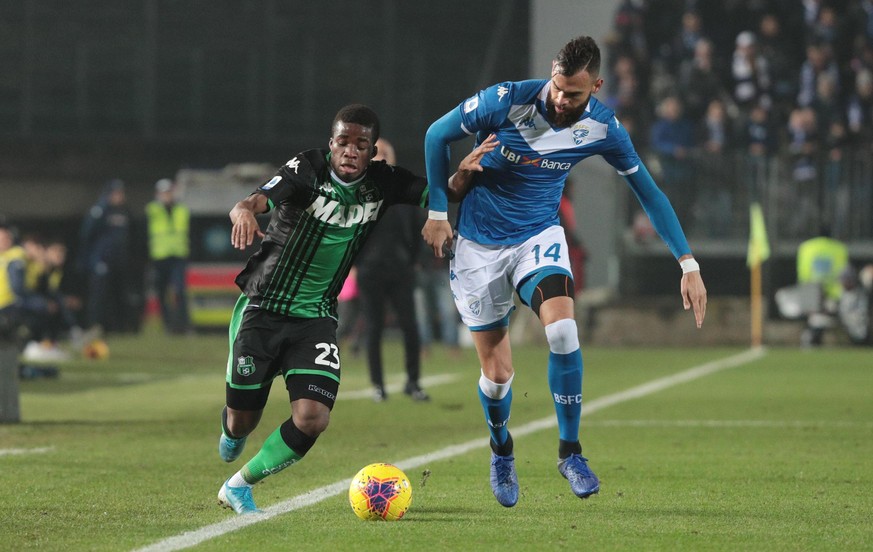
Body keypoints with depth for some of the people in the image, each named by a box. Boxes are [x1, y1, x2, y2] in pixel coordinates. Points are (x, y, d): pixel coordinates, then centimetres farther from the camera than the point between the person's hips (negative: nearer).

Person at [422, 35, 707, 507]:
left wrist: (688, 264, -4)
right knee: (497, 374, -1)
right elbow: (437, 136, -6)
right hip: (478, 243, -1)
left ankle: (569, 452, -11)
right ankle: (501, 449, 34)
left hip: (538, 237, 1)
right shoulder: (507, 100, -20)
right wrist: (437, 210, -5)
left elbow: (648, 192, 0)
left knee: (562, 329, -28)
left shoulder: (602, 128, -12)